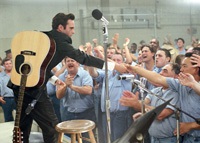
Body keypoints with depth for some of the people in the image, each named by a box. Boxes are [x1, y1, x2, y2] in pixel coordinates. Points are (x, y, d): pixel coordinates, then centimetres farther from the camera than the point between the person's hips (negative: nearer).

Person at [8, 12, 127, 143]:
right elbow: (82, 57, -17)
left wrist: (54, 79, 19)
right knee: (51, 126, -2)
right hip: (33, 88, -9)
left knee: (23, 124, 19)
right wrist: (114, 66, -16)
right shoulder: (59, 40, -11)